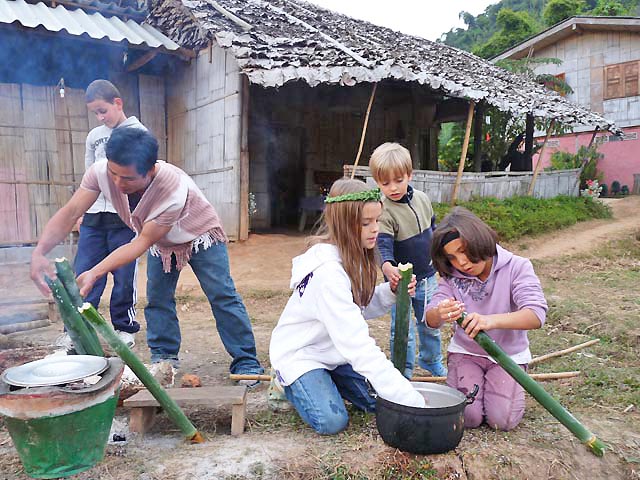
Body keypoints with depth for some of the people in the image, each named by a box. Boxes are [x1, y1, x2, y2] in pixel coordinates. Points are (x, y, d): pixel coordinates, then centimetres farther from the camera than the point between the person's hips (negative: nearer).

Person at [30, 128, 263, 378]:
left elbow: (142, 242, -36)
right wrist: (39, 252, -45)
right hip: (160, 242, 5)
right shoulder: (101, 172, -29)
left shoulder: (175, 190, -44)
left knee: (222, 296, -9)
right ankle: (164, 357, 22)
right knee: (157, 300, 5)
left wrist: (95, 273, -41)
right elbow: (70, 213, -29)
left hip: (199, 236, -5)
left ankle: (247, 363, -2)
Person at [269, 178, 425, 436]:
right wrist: (408, 398, -37)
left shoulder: (354, 257, -6)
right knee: (332, 422, -20)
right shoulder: (328, 272, -35)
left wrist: (390, 292, -19)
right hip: (299, 353, -7)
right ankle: (289, 383, 9)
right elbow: (358, 345, -37)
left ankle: (324, 378, 20)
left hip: (333, 350, 8)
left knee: (379, 402, -3)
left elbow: (359, 308, 2)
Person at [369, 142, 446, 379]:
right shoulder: (383, 211, -22)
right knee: (403, 330, 2)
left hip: (427, 276, 6)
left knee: (431, 323, 21)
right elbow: (382, 245, -33)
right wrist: (387, 268, -52)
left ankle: (431, 359, 46)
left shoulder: (422, 199, -3)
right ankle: (403, 374, 22)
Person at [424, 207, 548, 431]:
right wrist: (440, 314, -44)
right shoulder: (452, 276, -8)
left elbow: (536, 315, -30)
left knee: (502, 419, -14)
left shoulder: (517, 267, -17)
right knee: (467, 416, -14)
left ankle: (508, 384, 18)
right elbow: (430, 318, -16)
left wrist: (492, 320, -50)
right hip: (465, 352, 2)